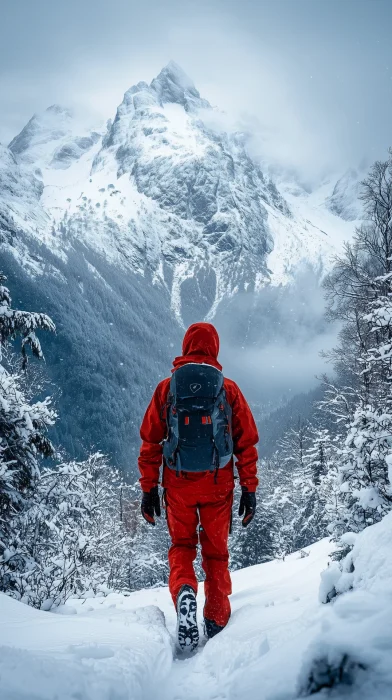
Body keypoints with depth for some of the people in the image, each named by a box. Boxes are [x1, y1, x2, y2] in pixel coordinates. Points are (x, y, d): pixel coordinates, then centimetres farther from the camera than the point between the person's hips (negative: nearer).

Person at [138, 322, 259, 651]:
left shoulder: (166, 388, 0)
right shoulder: (229, 389, 0)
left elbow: (150, 442, 0)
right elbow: (247, 443, 0)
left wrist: (148, 489, 6)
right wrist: (250, 489, 5)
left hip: (178, 484, 0)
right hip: (218, 484, 0)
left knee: (182, 546, 17)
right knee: (216, 552, 15)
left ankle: (184, 591, -12)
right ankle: (217, 624, 20)